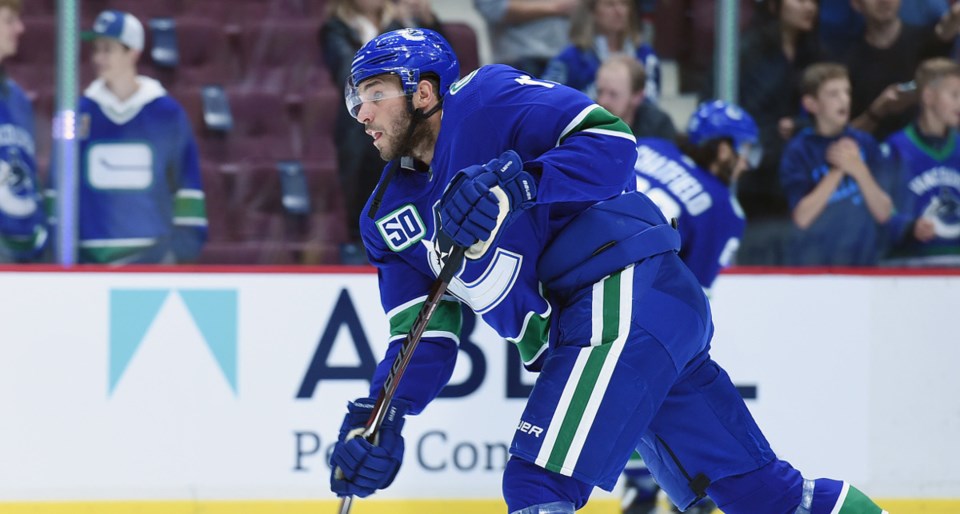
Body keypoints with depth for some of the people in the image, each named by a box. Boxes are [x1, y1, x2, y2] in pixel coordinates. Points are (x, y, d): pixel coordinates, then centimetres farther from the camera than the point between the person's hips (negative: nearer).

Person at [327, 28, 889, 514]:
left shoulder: (486, 99, -5)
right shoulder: (390, 217, 17)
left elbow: (609, 141, -16)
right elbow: (425, 338, 11)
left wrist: (514, 187, -27)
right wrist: (377, 420, -4)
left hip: (628, 295, -9)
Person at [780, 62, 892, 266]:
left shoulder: (866, 144, 2)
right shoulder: (798, 151, -6)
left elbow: (883, 212, -1)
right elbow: (802, 217, -13)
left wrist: (860, 171, -16)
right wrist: (836, 172, -17)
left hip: (863, 260, 2)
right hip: (813, 264, -2)